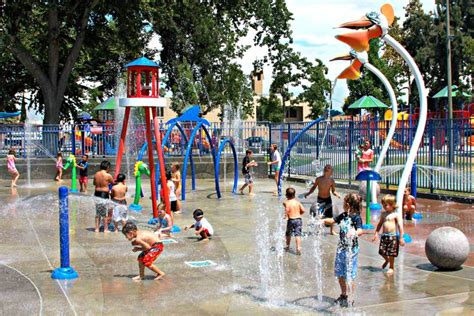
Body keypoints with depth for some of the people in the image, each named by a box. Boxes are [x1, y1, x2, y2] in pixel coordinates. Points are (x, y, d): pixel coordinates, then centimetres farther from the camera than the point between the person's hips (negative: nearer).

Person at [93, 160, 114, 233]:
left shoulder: (96, 174, 3)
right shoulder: (108, 175, -13)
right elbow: (113, 183, 2)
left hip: (97, 194, 5)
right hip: (104, 194, -5)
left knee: (97, 213, 15)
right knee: (105, 213, 6)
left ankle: (97, 228, 18)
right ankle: (105, 229, 13)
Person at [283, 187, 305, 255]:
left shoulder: (286, 202, -6)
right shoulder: (297, 202, 7)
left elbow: (287, 209, -25)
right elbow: (303, 210, 1)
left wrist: (286, 215, -9)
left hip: (291, 220, -2)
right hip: (299, 219, 2)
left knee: (288, 234, 19)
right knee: (297, 234, -2)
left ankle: (287, 247, 34)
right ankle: (298, 248, -17)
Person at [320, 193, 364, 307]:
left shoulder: (356, 217, -16)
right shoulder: (343, 215, 7)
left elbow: (360, 230, -30)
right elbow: (332, 220, 18)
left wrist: (354, 233, -50)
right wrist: (323, 221, 0)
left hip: (351, 249, -8)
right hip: (341, 248, 8)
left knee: (349, 276, 0)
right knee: (339, 274, 17)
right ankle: (343, 295, 34)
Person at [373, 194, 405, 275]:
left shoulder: (396, 215, -9)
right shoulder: (383, 214, 9)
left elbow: (400, 226, -9)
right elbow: (380, 224, 20)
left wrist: (401, 238, -11)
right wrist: (376, 233, 17)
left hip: (393, 236, -5)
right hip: (384, 235, 5)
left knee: (391, 253, 1)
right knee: (382, 251, 5)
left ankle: (391, 267, 20)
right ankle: (387, 260, 36)